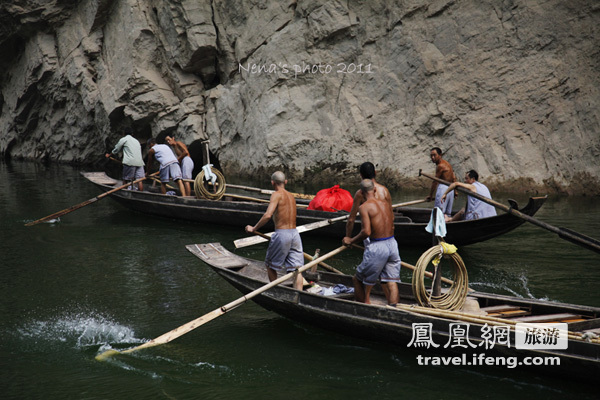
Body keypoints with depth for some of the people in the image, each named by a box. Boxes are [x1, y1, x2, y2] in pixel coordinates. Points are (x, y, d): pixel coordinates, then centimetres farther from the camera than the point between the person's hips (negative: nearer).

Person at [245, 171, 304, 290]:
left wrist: (254, 228, -11)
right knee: (296, 269, 3)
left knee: (270, 266, 14)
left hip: (281, 234, -6)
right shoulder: (291, 196, 14)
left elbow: (268, 215, -22)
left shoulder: (277, 195, -9)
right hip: (295, 233, 6)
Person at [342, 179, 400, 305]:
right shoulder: (385, 204, 10)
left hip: (377, 247, -6)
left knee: (358, 279, 11)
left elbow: (366, 232, -19)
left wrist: (351, 241, -6)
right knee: (391, 283, 6)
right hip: (392, 244, 6)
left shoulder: (364, 207, -10)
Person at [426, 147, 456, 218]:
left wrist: (430, 195, -1)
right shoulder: (447, 164, 18)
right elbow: (454, 178, 20)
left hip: (443, 187, -10)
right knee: (448, 213, 11)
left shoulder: (440, 166, -11)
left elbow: (435, 182, -7)